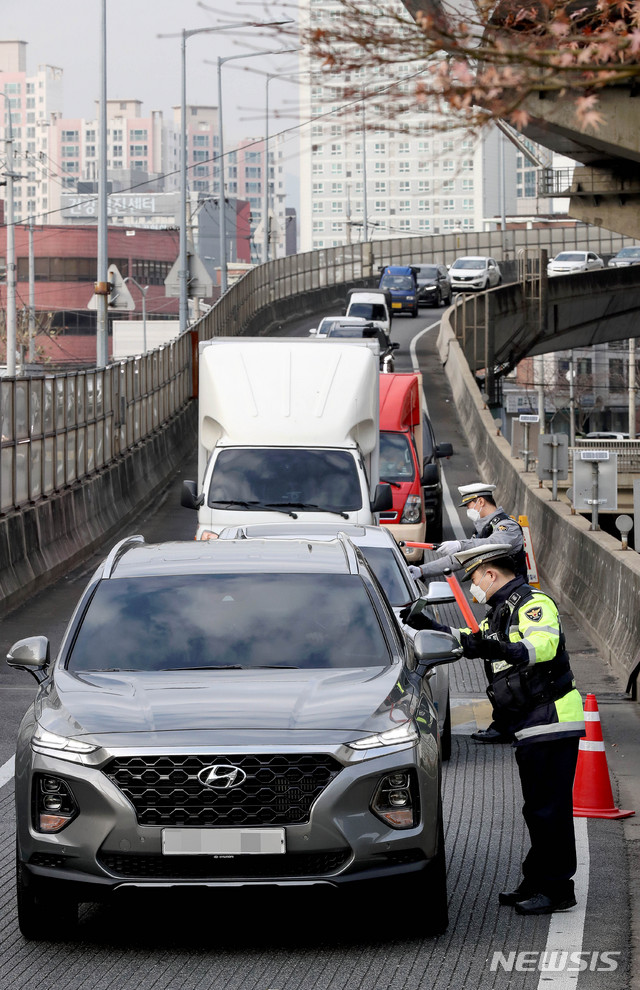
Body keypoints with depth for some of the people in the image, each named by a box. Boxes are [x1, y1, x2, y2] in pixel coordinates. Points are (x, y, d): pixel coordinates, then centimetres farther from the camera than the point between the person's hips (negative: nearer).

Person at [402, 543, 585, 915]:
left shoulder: (534, 604, -13)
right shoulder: (503, 611, 19)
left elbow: (543, 646, -33)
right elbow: (475, 639, 36)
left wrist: (500, 650, -48)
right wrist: (433, 628, 30)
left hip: (551, 723, -10)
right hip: (533, 728, 10)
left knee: (550, 808, -9)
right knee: (538, 808, 15)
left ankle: (557, 889, -7)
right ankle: (537, 881, 23)